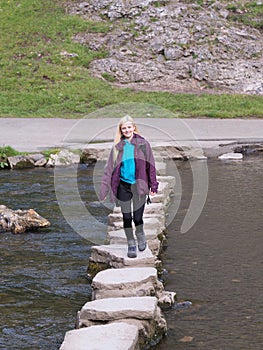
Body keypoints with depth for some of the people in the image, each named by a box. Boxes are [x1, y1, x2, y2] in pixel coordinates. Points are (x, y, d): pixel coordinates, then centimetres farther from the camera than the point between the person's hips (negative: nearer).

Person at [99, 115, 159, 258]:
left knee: (137, 217, -4)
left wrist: (153, 186, 1)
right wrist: (104, 189, -1)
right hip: (123, 186, 2)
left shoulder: (143, 144, 0)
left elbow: (150, 165, 4)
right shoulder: (118, 146, 4)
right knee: (127, 217, 4)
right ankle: (131, 244, 21)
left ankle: (140, 235, 28)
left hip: (139, 185, -2)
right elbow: (109, 168, 5)